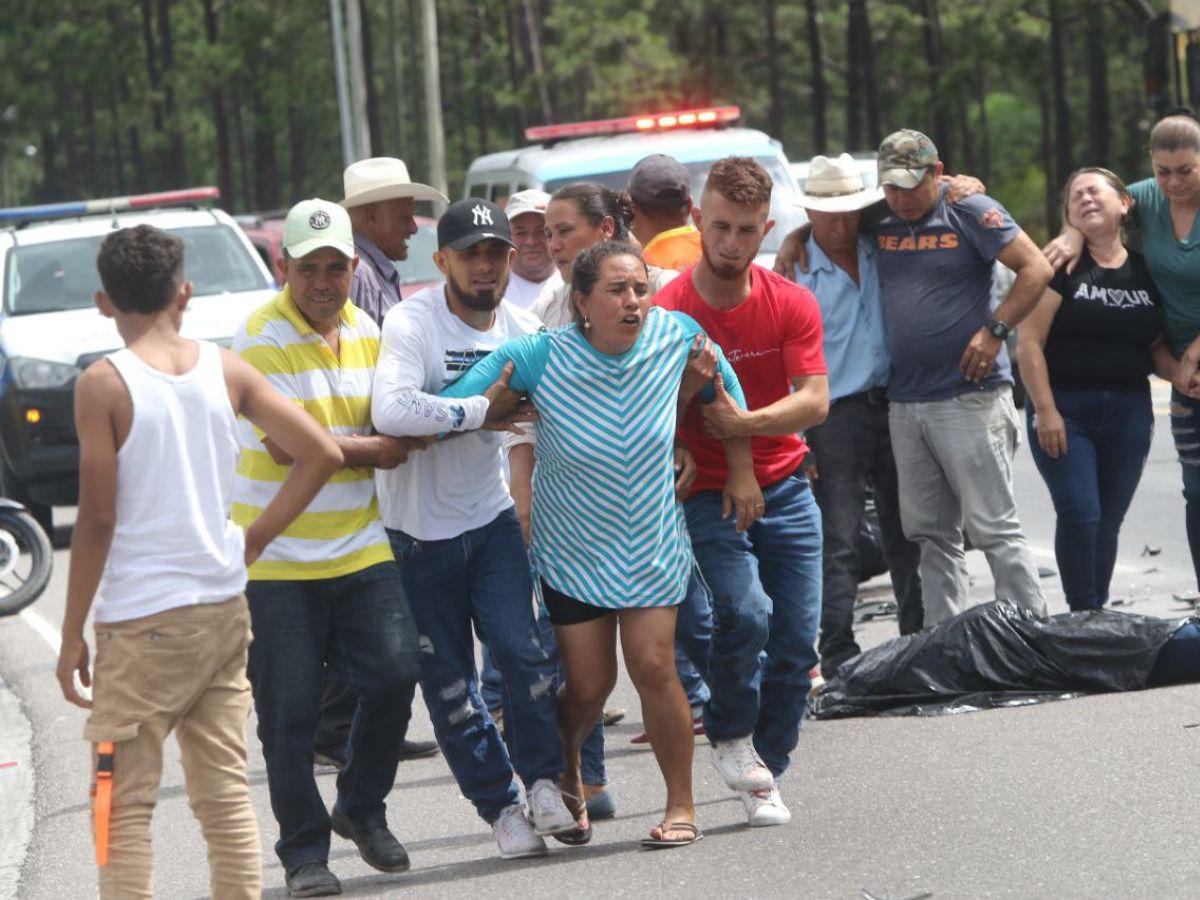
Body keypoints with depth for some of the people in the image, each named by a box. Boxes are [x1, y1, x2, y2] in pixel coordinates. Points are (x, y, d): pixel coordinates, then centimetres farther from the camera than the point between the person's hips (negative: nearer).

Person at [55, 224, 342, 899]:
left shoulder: (103, 386, -11)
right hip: (224, 610, 5)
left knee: (126, 806, 1)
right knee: (226, 796, 11)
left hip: (142, 623, -5)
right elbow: (322, 453, 0)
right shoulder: (225, 370, 2)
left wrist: (72, 635, -5)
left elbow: (98, 521, -12)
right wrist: (254, 539, 7)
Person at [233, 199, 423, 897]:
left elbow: (389, 429, 15)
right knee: (290, 712, -1)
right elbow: (284, 445, -19)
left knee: (394, 676, -6)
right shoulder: (261, 338, -12)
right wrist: (373, 449, -9)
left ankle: (363, 808, 17)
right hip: (278, 558, -5)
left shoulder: (365, 331, 8)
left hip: (361, 550, 5)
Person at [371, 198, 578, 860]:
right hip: (419, 528, -3)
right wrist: (483, 410, -28)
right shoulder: (412, 323, -19)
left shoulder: (524, 333, -2)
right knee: (448, 681, 4)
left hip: (491, 516, 3)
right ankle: (500, 807, 15)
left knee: (522, 650, -13)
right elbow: (391, 412, -36)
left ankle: (542, 780, 3)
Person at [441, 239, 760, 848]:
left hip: (652, 545, 1)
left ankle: (681, 806, 7)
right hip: (574, 551, -1)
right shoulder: (539, 358, -21)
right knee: (588, 684, 3)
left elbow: (723, 382, 7)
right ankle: (565, 780, 35)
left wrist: (740, 470, 10)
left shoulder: (674, 336, -12)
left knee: (654, 668, -9)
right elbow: (453, 406, -17)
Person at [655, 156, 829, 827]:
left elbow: (815, 401, -10)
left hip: (784, 488, 3)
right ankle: (731, 736, 1)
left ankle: (765, 774, 18)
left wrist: (745, 422, -24)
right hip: (707, 494, -3)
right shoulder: (667, 311, -9)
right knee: (745, 610, -26)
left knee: (797, 642, 0)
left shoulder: (792, 304, -1)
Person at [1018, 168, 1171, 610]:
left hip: (1128, 412, 4)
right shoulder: (1062, 265, -4)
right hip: (1064, 408, -4)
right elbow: (1029, 341, -8)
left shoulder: (1146, 271, 8)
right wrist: (1045, 410, -14)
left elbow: (1158, 346, 14)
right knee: (1079, 515, -13)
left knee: (1108, 522, 4)